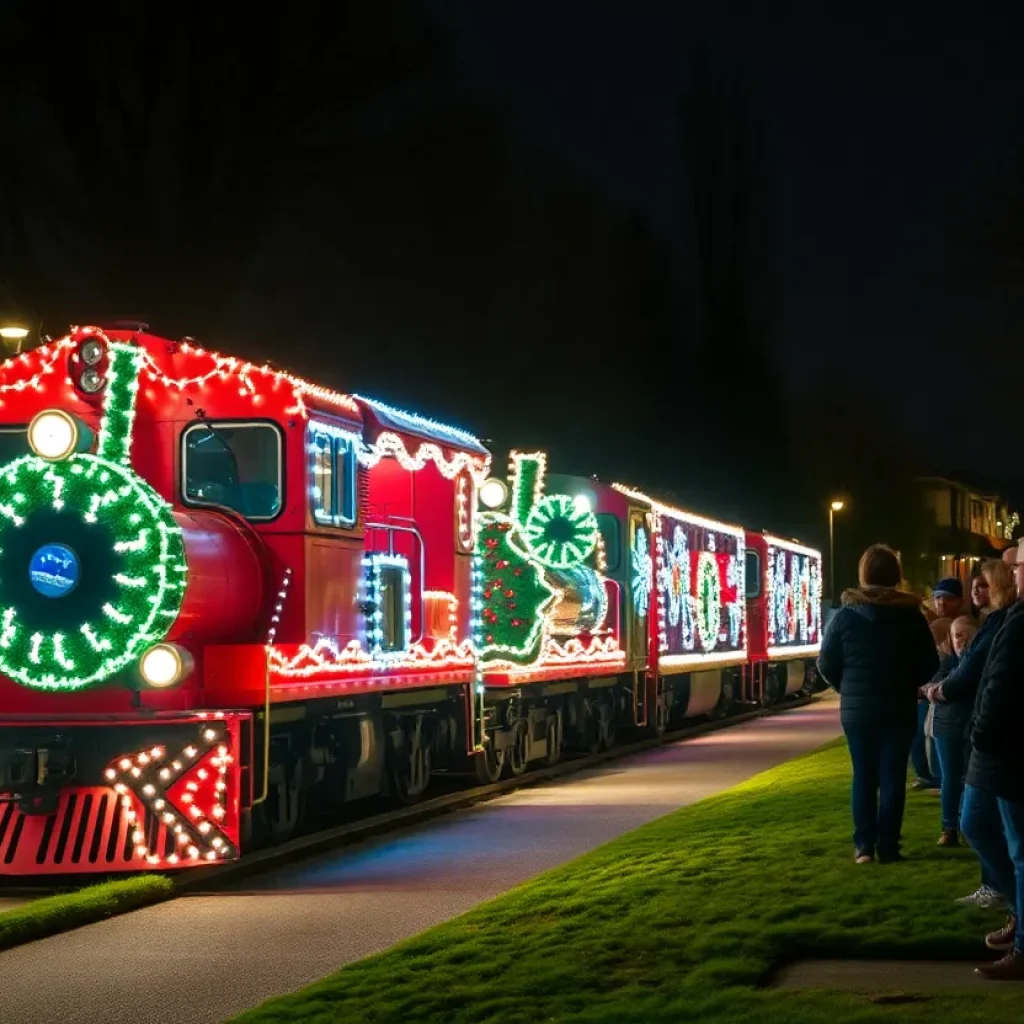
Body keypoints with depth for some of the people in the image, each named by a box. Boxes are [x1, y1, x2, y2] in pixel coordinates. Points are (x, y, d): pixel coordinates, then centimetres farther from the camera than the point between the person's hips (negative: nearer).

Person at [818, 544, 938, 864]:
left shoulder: (845, 616, -5)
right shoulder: (911, 615, -4)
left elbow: (827, 665, -3)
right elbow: (929, 666, 1)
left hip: (857, 709, 1)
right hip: (899, 709, -1)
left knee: (864, 776, 8)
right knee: (892, 776, 3)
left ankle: (864, 845, 6)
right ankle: (887, 846, 1)